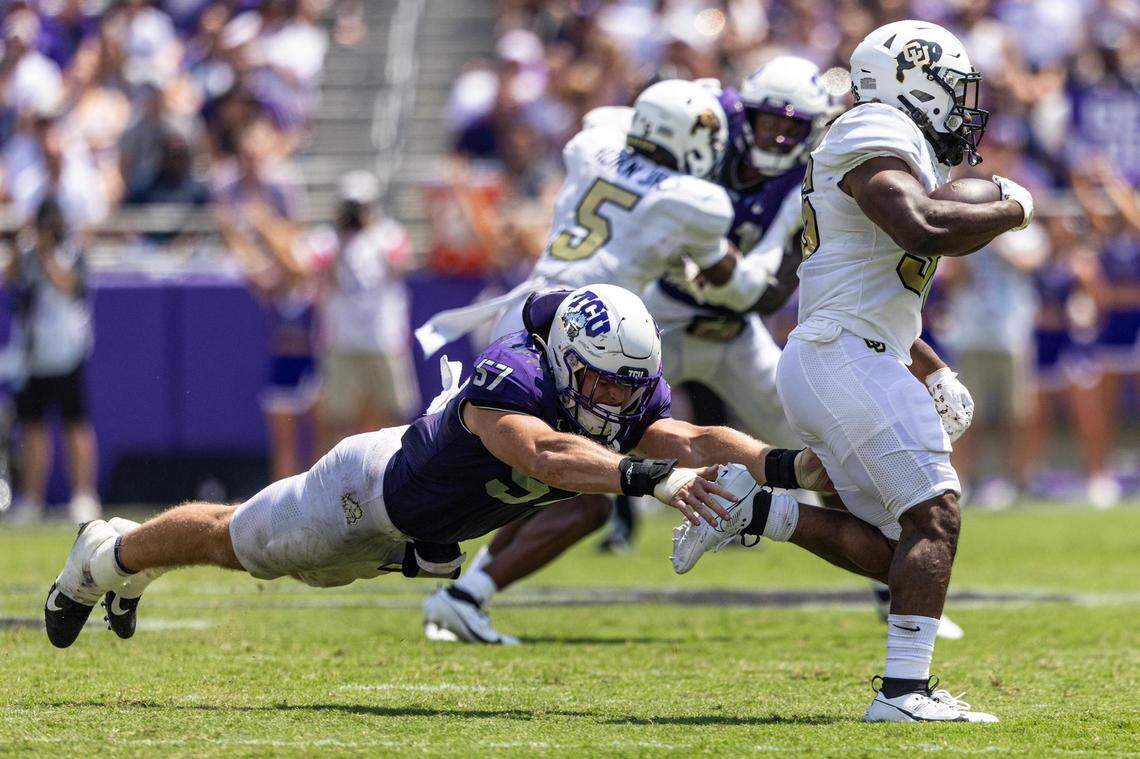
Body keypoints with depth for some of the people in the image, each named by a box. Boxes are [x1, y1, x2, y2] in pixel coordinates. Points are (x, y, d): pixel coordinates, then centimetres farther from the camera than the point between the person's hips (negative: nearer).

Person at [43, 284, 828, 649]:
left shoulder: (632, 405, -23)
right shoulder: (507, 381, -44)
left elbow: (692, 441, -37)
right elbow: (548, 456, -62)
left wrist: (787, 462, -54)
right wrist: (651, 477, -73)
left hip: (420, 531, 7)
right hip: (372, 487, -7)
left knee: (251, 550, 28)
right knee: (234, 542, 19)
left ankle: (129, 557, 54)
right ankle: (108, 557, 47)